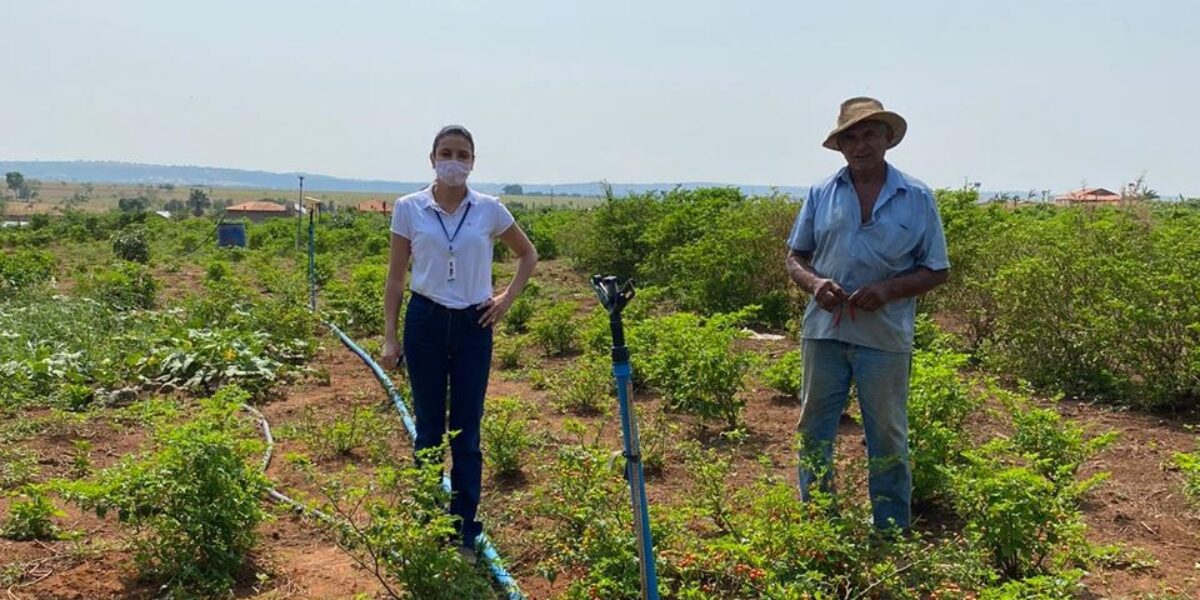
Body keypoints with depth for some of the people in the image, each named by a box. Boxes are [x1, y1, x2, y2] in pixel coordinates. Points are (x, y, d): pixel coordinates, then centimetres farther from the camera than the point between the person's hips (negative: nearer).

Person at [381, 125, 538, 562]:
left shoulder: (490, 209, -1)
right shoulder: (408, 209, -2)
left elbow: (528, 255, 14)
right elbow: (396, 277, 1)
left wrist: (508, 298, 2)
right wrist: (390, 337, -3)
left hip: (473, 326, 0)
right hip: (426, 322, 0)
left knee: (466, 433, 5)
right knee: (428, 430, 8)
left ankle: (465, 533, 15)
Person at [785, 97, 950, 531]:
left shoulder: (917, 198, 1)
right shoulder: (820, 194, 6)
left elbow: (937, 270, 3)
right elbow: (795, 257, 11)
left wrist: (888, 290, -15)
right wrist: (813, 283, -11)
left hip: (885, 336, -2)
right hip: (824, 331, 2)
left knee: (888, 438, 9)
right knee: (814, 431, 9)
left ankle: (893, 536, 23)